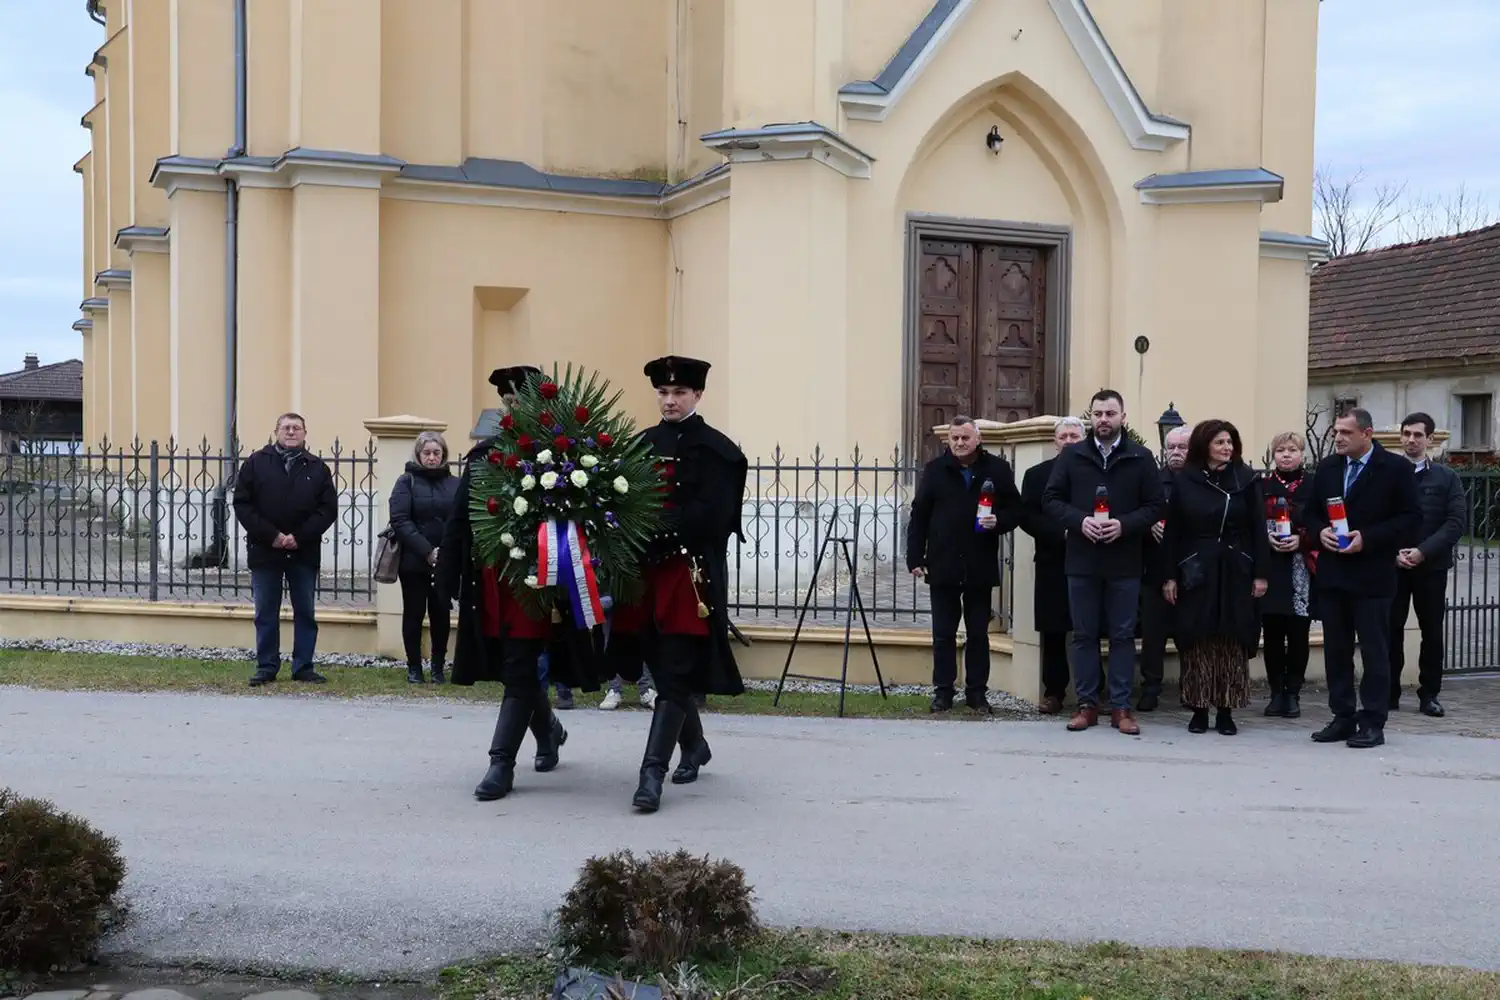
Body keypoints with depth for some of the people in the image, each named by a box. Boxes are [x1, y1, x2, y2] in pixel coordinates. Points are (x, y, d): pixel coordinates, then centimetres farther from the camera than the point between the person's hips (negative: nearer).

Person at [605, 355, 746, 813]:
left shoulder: (715, 449, -4)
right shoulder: (643, 444, 13)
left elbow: (709, 515, -14)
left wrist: (658, 533, -21)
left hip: (692, 574, -6)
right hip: (648, 572, 6)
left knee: (674, 674, -8)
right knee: (668, 667, 15)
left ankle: (652, 773, -10)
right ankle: (695, 746, 37)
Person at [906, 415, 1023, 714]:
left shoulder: (998, 469, 2)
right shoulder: (935, 470, 3)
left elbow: (1015, 510, 6)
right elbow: (919, 516, 3)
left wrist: (999, 521, -16)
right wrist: (914, 558, -2)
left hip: (980, 568, 0)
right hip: (942, 566, 0)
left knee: (978, 633, 8)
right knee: (943, 633, 6)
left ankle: (977, 692, 16)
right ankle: (943, 691, 14)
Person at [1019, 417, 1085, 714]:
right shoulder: (1037, 474, 7)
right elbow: (1027, 518, -2)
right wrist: (1062, 533, -13)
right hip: (1053, 564, 1)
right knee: (1053, 633, 3)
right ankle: (1053, 692, 10)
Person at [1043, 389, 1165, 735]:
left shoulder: (1141, 458, 1)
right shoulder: (1071, 456, 5)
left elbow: (1155, 506, 0)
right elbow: (1051, 498, 4)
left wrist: (1124, 525, -16)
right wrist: (1079, 520, -13)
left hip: (1124, 562, -1)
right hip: (1081, 560, 1)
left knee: (1122, 635, 3)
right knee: (1084, 635, 6)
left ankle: (1121, 706, 9)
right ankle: (1087, 704, 13)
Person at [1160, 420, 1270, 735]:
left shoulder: (1246, 479, 2)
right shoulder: (1184, 481, 3)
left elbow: (1258, 529, 1)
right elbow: (1173, 532, 3)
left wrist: (1260, 573, -5)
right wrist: (1169, 576, -2)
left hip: (1235, 572, 0)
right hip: (1196, 572, 0)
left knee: (1232, 643, 2)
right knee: (1198, 642, 2)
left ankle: (1226, 711, 9)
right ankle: (1199, 710, 10)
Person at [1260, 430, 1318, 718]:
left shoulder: (1313, 486, 3)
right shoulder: (1261, 485, 7)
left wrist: (1301, 540, -15)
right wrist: (1267, 538, -13)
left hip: (1302, 570, -1)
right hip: (1270, 568, 1)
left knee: (1298, 633, 1)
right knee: (1272, 633, 2)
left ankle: (1293, 693, 9)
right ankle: (1276, 692, 11)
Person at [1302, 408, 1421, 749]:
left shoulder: (1396, 468, -6)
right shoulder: (1327, 468, 10)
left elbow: (1411, 518, -8)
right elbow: (1311, 512, 16)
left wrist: (1367, 538, -17)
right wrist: (1320, 531, -6)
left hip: (1372, 576, -5)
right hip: (1332, 574, 5)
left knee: (1375, 651, 0)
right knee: (1336, 649, 9)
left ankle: (1373, 723, 6)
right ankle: (1343, 717, 18)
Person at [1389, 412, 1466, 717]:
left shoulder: (1447, 478, 5)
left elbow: (1457, 521, -4)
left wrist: (1423, 551, -15)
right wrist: (1393, 552, -14)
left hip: (1431, 566, 0)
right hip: (1392, 565, 0)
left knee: (1432, 632, 5)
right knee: (1391, 630, 2)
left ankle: (1429, 695, 13)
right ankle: (1389, 694, 9)